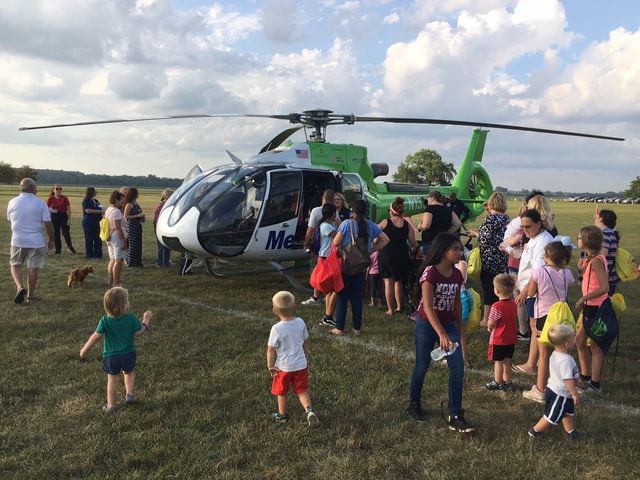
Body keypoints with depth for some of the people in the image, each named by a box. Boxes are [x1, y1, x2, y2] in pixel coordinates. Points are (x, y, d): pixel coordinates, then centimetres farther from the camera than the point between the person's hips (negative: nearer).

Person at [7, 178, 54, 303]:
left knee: (15, 265, 17)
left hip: (17, 241, 2)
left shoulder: (12, 202, 0)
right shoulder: (41, 204, -9)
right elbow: (48, 224, -9)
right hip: (36, 241, -2)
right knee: (33, 268, 7)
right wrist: (51, 240, 3)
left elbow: (10, 222, 13)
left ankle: (19, 287, -5)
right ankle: (30, 294, 16)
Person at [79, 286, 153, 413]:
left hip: (111, 356, 0)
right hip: (128, 354, 0)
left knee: (113, 380, 14)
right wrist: (146, 320, 7)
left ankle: (110, 405, 21)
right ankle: (129, 394, 23)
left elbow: (96, 336, -14)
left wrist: (85, 349, -1)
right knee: (129, 373, 29)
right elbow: (139, 332, -7)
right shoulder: (132, 318, -17)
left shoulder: (105, 321, -16)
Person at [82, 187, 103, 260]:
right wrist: (99, 211, -19)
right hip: (88, 223, -8)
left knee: (98, 240, 6)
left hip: (96, 223, 8)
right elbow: (88, 210, -19)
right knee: (89, 240, -1)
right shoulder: (86, 201, -7)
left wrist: (102, 211, 8)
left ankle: (98, 255, 12)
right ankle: (89, 256, 4)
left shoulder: (96, 201, 17)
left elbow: (100, 208, 30)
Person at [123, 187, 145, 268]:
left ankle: (137, 262, 20)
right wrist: (137, 216, -19)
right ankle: (131, 263, 6)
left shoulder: (136, 203, 12)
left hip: (138, 226, 8)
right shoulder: (129, 204, -13)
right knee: (132, 244, -2)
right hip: (131, 226, -8)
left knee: (138, 244, 11)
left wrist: (142, 216, 8)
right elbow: (126, 216, -17)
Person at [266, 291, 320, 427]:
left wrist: (270, 365, 0)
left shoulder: (276, 329, -22)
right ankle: (309, 410, -7)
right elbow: (305, 342, 5)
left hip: (283, 367, -3)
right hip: (301, 365, 3)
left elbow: (271, 350, -15)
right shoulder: (300, 323, -8)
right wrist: (306, 358, 19)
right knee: (302, 390, 14)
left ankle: (282, 415, 35)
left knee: (281, 392, 19)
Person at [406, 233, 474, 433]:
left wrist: (460, 331, 14)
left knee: (458, 367, -5)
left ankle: (455, 416, 4)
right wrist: (441, 335, -32)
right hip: (426, 326, -5)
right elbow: (428, 306, -26)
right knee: (422, 366, 9)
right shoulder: (430, 272, -20)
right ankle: (414, 404, 33)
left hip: (448, 325, 5)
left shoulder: (457, 275, -1)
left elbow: (457, 304, 11)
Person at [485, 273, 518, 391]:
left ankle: (498, 383, 18)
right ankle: (507, 381, 29)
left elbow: (490, 324, -21)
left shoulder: (497, 306, -25)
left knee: (498, 361, 7)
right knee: (507, 360, 18)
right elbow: (515, 319, 11)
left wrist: (489, 327, 0)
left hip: (499, 339, -7)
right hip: (511, 338, 7)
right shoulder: (513, 304, -1)